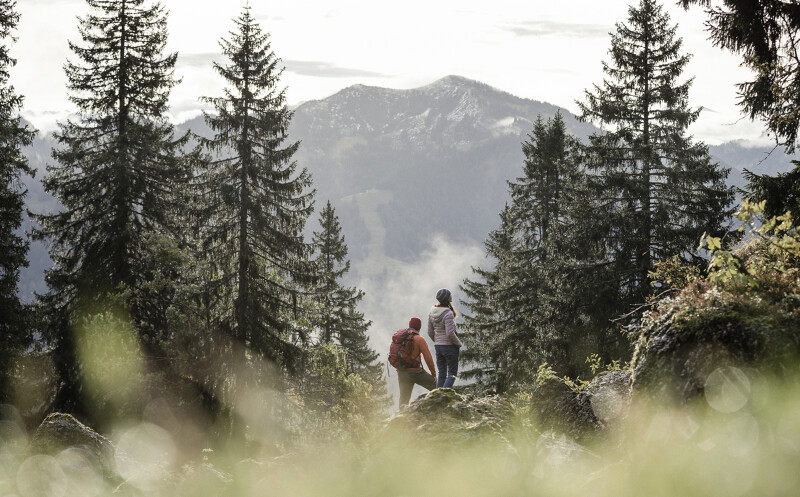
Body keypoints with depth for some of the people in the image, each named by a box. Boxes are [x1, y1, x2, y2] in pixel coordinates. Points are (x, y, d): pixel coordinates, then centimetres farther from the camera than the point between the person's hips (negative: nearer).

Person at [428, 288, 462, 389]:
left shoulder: (432, 313, 3)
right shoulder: (448, 314, -19)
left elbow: (430, 332, 10)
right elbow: (450, 333, -22)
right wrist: (459, 343, -7)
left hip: (438, 346, 7)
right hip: (450, 346, -7)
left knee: (441, 374, 14)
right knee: (452, 373, 2)